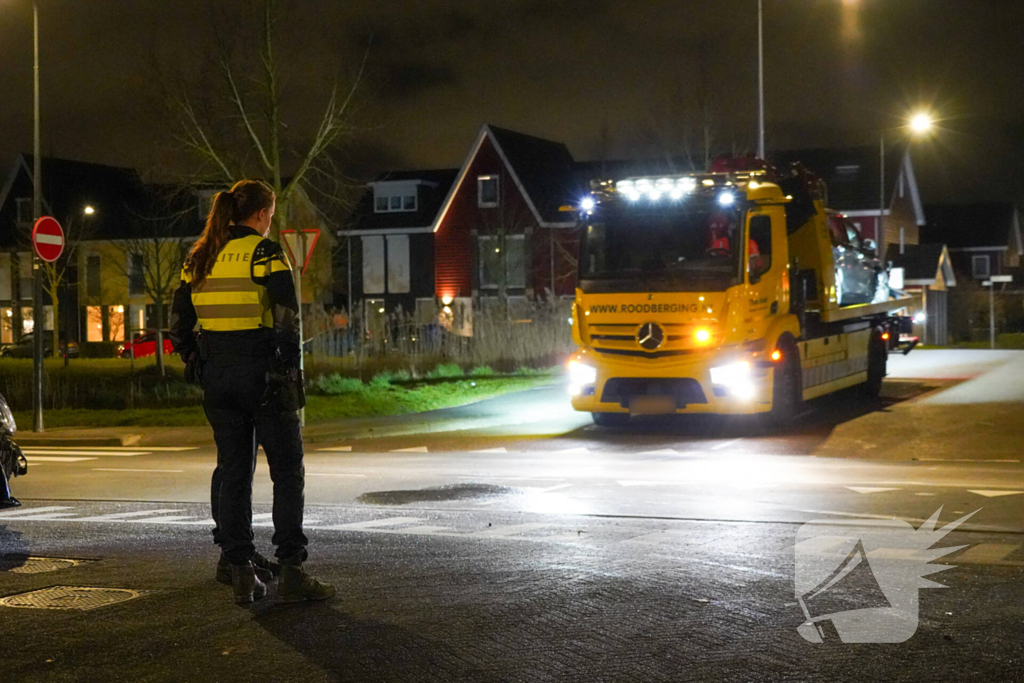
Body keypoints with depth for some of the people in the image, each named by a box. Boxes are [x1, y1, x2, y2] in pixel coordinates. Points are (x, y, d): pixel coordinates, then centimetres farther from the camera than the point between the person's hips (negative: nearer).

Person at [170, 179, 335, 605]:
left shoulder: (199, 258, 11)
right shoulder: (264, 253, -8)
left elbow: (179, 320, 12)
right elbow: (287, 315, -16)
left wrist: (196, 366, 17)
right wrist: (290, 369, -10)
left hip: (217, 374, 6)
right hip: (261, 371, -6)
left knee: (232, 470, 12)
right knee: (287, 471, 1)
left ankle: (239, 569, 13)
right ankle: (291, 572, -3)